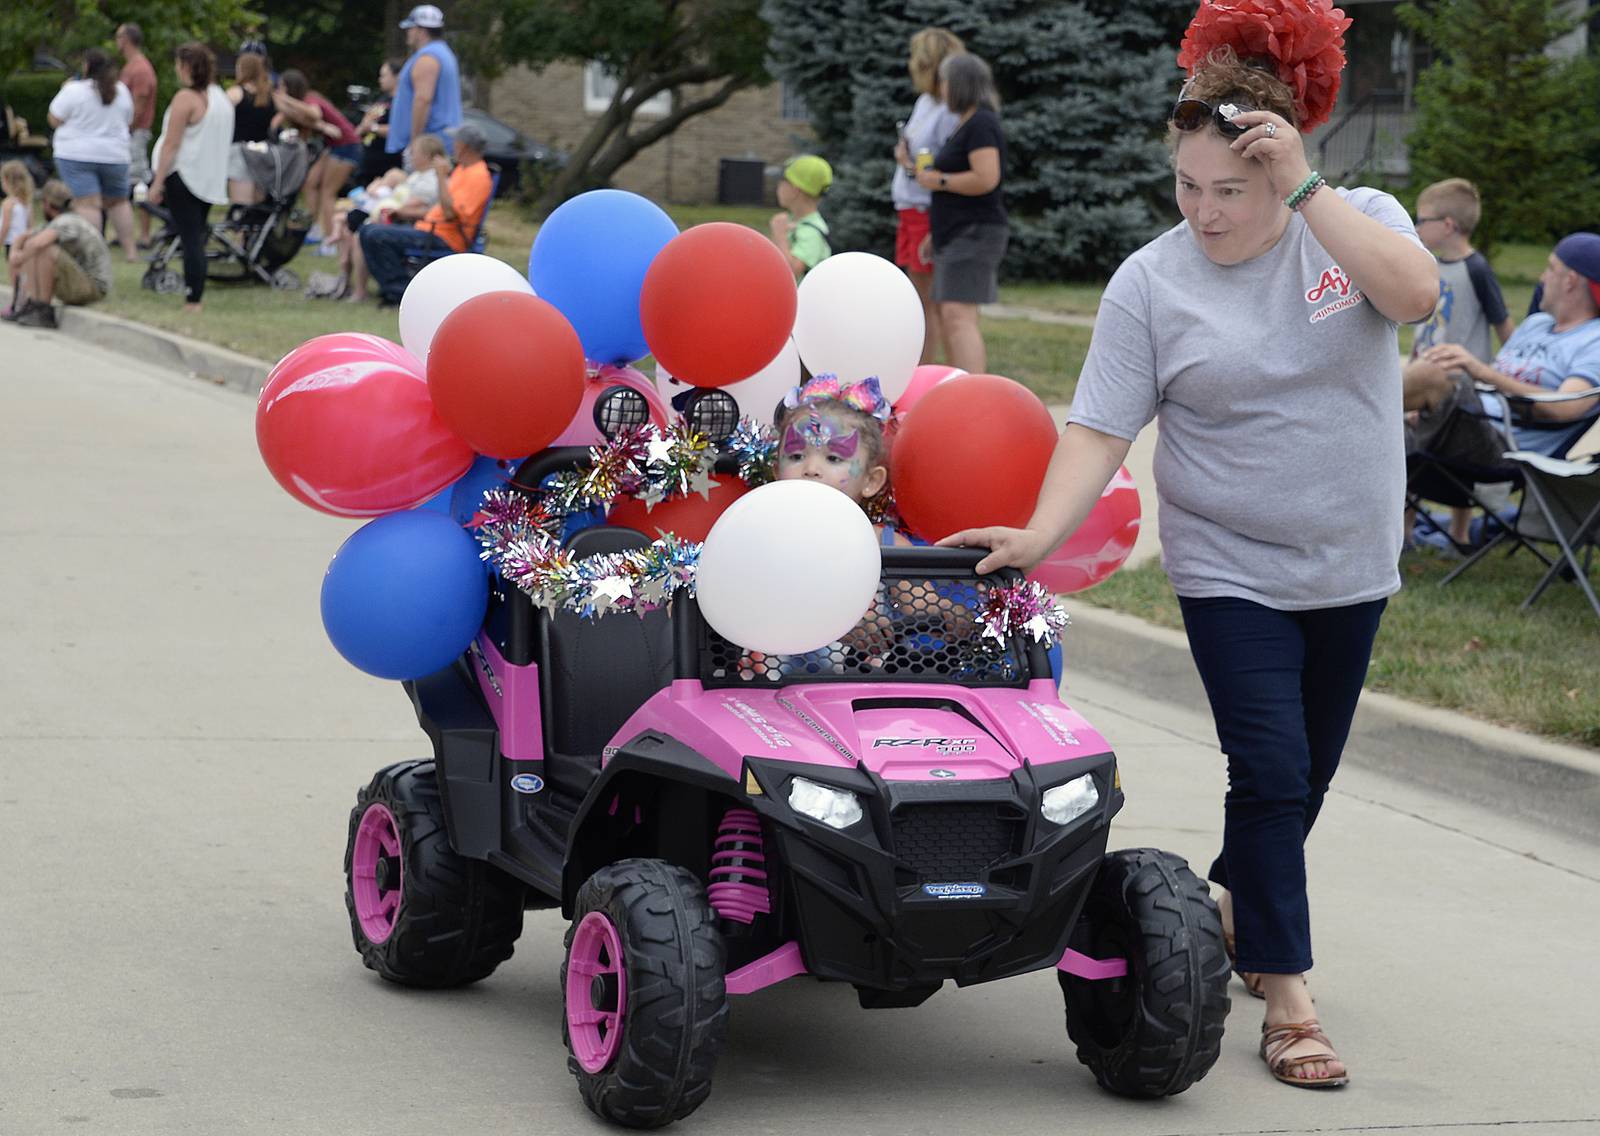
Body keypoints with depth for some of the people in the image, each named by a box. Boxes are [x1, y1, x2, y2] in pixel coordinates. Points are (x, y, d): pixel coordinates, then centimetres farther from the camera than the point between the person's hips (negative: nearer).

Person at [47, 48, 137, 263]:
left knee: (87, 204, -9)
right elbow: (127, 121, 16)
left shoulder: (74, 91, -12)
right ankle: (130, 249, 17)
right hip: (114, 155, 4)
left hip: (77, 156, -4)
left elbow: (55, 120, -5)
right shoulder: (122, 91, 4)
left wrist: (64, 90, 7)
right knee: (117, 202, 18)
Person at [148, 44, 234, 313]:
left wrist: (158, 181, -14)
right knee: (197, 238, 11)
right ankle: (195, 297, 10)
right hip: (212, 179, 7)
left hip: (184, 177, -7)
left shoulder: (186, 99, -13)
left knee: (190, 238, -9)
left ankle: (192, 301, -12)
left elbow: (171, 144, -15)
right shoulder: (222, 98, 12)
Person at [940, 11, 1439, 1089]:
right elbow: (1101, 430, -12)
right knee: (1270, 775, -11)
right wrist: (1041, 533, -27)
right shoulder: (1153, 282, -8)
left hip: (1350, 566, 2)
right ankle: (1288, 999, -3)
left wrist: (1306, 188, -28)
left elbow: (1414, 292, -26)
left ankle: (1233, 909, 38)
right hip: (1231, 569, -2)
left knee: (1305, 777, 14)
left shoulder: (1359, 222, -5)